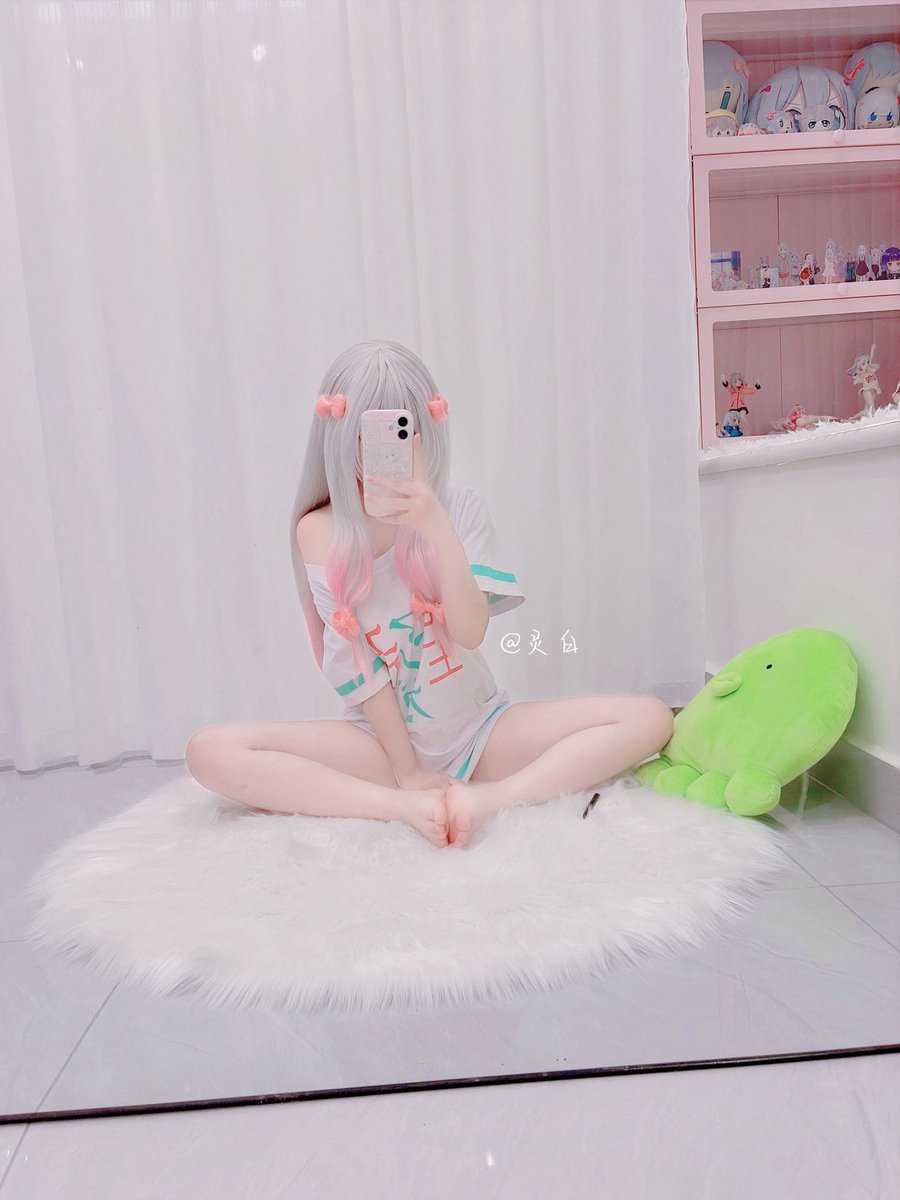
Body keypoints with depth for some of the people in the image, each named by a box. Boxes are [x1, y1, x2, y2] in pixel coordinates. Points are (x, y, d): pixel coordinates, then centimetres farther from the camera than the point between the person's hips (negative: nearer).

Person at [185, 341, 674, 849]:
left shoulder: (461, 509, -5)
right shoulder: (320, 532, -8)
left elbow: (472, 632, -17)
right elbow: (354, 665, -9)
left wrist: (437, 527, -30)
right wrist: (406, 773, -11)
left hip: (480, 731, 2)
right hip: (381, 739, -1)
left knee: (649, 718, -16)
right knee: (211, 751, -24)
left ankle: (490, 797, -25)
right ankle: (404, 806, -26)